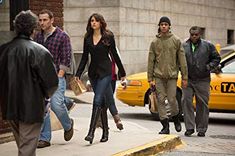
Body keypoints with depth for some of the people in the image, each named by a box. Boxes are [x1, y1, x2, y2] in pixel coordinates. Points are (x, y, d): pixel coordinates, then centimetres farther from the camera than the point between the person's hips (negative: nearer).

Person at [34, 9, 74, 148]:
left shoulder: (62, 36, -4)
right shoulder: (38, 36, 12)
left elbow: (66, 58, -7)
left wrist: (59, 75, -12)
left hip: (56, 76, -5)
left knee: (56, 104, -16)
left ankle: (68, 125, 15)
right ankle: (44, 138, 11)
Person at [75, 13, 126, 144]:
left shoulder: (108, 37, -2)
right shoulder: (87, 38, 8)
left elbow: (115, 55, 2)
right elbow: (84, 58, 10)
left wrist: (122, 73, 6)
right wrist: (78, 74, 2)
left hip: (105, 72, -5)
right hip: (93, 72, 5)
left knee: (97, 100, -15)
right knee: (102, 102, 11)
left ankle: (91, 132, -19)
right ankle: (105, 131, 18)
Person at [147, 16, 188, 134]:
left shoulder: (176, 41, 4)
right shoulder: (154, 42, 7)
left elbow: (182, 60, 2)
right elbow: (151, 61, 7)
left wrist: (184, 77, -2)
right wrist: (150, 79, 1)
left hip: (172, 76, -2)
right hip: (158, 76, 2)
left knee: (172, 99, -5)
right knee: (160, 100, -1)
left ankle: (176, 119, 22)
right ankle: (165, 126, 6)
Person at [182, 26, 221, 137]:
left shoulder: (208, 46, 3)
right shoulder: (184, 46, 6)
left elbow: (216, 58, 11)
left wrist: (209, 66, -5)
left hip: (203, 81, -1)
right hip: (188, 80, 1)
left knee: (202, 104, 2)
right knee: (186, 101, -9)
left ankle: (201, 129, 12)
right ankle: (189, 128, -1)